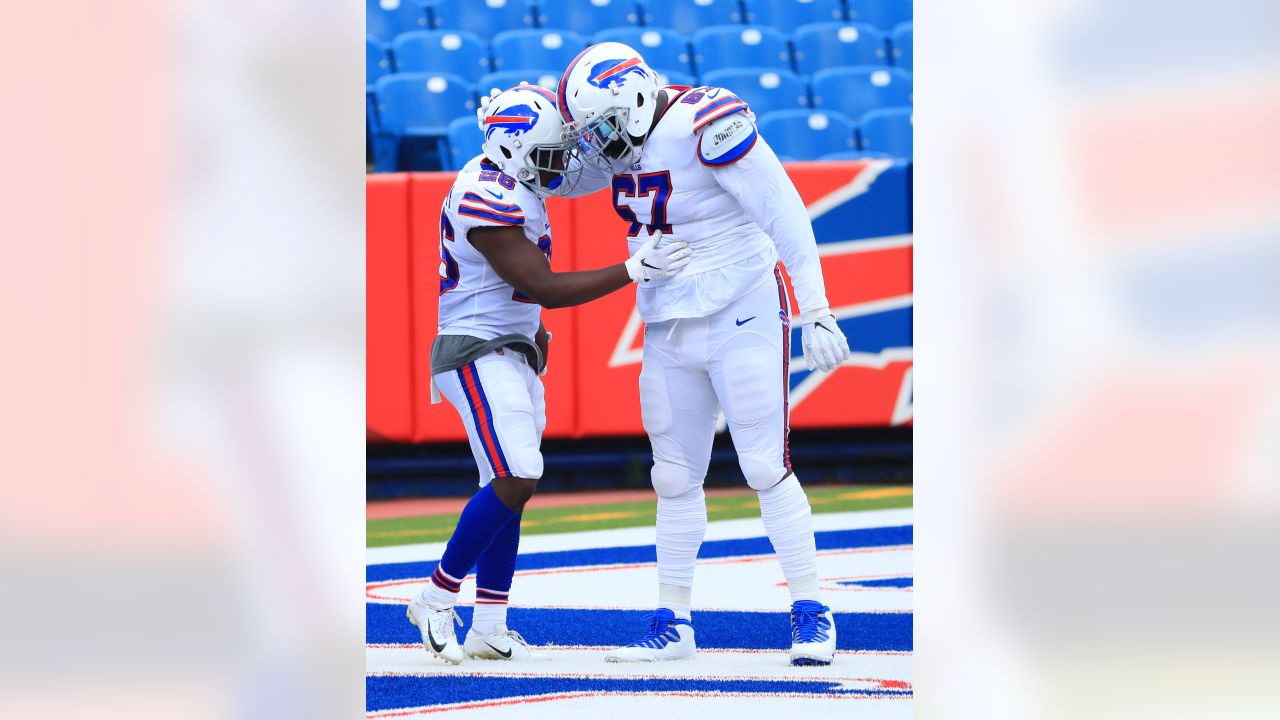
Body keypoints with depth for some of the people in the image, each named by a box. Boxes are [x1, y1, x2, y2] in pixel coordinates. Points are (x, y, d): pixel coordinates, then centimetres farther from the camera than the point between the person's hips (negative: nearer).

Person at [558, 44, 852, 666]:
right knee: (675, 476, 9)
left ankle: (810, 614, 0)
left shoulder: (708, 127, -21)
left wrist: (816, 312, -24)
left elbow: (785, 217, -22)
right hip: (668, 332, 8)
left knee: (766, 468, -8)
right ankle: (673, 623, 16)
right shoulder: (625, 138, 3)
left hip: (742, 321, -8)